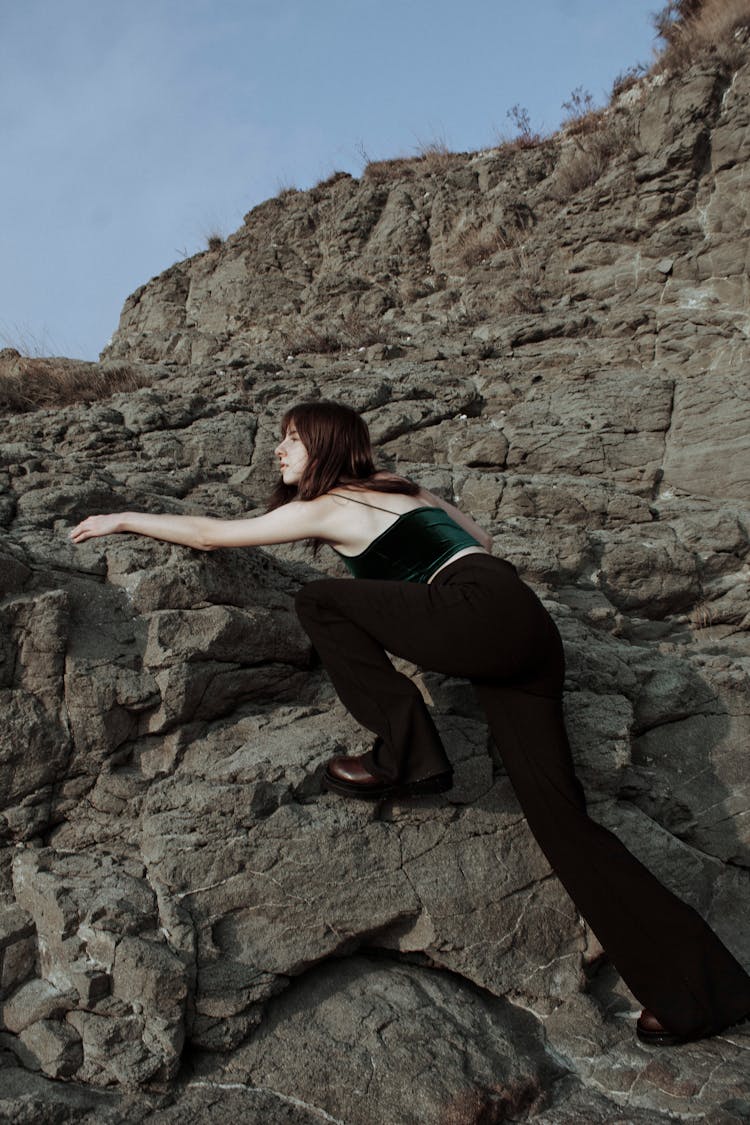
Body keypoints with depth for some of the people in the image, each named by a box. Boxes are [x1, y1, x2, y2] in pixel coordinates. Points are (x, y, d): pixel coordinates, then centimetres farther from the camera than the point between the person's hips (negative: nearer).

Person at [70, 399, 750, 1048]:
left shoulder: (323, 508, 7)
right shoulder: (403, 489, 28)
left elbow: (206, 534, 12)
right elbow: (482, 543, 33)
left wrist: (123, 519, 24)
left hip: (482, 620, -9)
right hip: (530, 629, 9)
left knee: (319, 600, 3)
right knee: (561, 816, 5)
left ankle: (406, 755, -1)